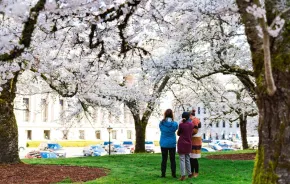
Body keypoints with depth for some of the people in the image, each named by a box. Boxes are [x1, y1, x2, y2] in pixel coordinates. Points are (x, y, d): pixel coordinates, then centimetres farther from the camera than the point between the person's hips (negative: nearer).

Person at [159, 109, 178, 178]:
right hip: (172, 144, -1)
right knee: (172, 159, 9)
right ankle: (174, 174, 9)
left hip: (163, 144, 1)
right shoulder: (174, 124, -13)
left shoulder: (161, 123, -11)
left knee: (164, 159, 9)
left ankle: (163, 174, 9)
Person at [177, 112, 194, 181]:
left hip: (181, 143, -5)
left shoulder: (181, 124, -12)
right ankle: (189, 174, 22)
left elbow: (178, 133, 2)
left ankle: (183, 175, -10)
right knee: (187, 159, 16)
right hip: (188, 144, 5)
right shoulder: (191, 124, 2)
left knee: (182, 159, -4)